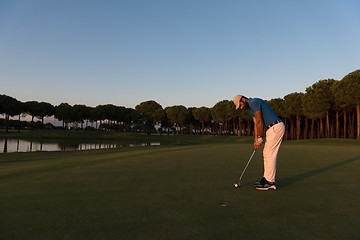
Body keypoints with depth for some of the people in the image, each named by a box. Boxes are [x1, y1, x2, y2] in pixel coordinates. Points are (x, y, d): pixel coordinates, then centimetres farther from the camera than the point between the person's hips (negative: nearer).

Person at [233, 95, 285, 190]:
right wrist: (256, 139, 8)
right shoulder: (251, 108, 17)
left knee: (270, 155, -7)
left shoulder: (254, 103, -15)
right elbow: (256, 124, 15)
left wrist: (260, 139, -11)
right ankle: (266, 178, 18)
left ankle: (270, 182, -2)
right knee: (266, 153, 12)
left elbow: (260, 122, -17)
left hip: (276, 128, -10)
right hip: (272, 128, 10)